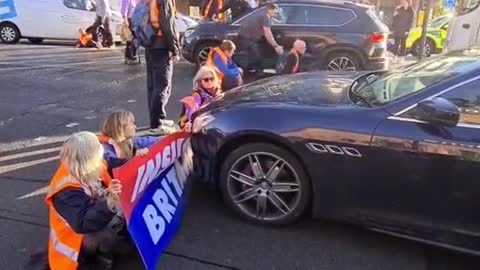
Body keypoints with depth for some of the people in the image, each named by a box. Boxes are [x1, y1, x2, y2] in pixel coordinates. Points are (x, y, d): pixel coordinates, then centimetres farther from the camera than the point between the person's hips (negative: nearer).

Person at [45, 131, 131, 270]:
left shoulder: (90, 170, -5)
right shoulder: (67, 191, -30)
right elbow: (83, 224, -40)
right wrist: (109, 201, -50)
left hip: (98, 223, 9)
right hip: (77, 241, -9)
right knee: (119, 223, -32)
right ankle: (104, 259, -4)